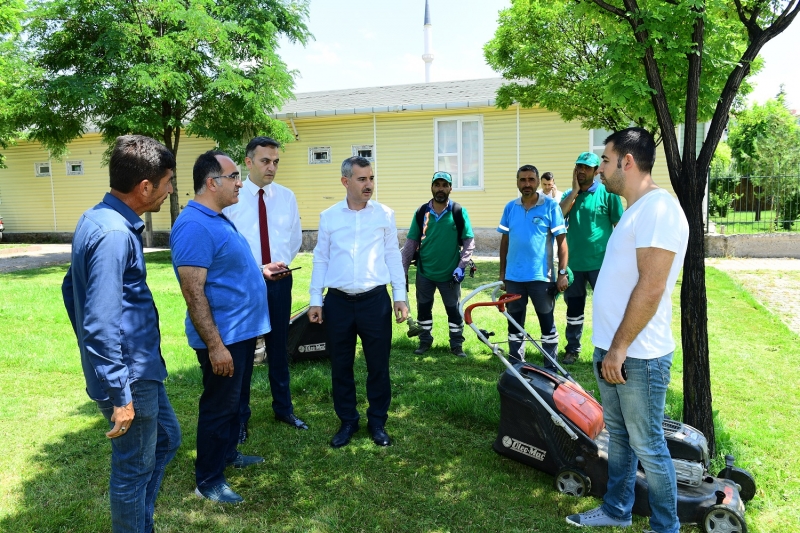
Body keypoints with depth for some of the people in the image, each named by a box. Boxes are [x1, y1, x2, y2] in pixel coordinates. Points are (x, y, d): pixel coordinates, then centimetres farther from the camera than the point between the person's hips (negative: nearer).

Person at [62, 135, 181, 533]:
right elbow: (100, 325, -28)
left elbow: (72, 286, 17)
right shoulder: (115, 234, -25)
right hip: (130, 375, -10)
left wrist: (93, 355, 24)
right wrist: (119, 394, -23)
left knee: (167, 439, 24)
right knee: (134, 468, 9)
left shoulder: (96, 219, 6)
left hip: (139, 367, 10)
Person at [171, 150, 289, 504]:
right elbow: (193, 292, -26)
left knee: (237, 401, 23)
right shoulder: (194, 226, -22)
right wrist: (215, 345, -26)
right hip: (223, 337, -10)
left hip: (242, 330, 10)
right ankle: (208, 480, 21)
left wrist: (259, 272, 11)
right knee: (219, 406, 5)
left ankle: (228, 454, 43)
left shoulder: (217, 219, 10)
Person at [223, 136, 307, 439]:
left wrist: (284, 261, 2)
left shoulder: (287, 197, 3)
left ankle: (283, 409, 31)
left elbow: (295, 238, 13)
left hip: (279, 281, 3)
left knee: (279, 347, 15)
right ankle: (240, 416, 24)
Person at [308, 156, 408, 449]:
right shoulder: (328, 216, 3)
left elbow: (393, 256, 5)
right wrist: (315, 300, 3)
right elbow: (320, 258, 6)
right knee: (340, 366, 10)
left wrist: (400, 296, 1)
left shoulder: (385, 214, 2)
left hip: (375, 300, -1)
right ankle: (347, 421, 28)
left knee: (378, 365, 8)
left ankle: (377, 421, 26)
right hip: (338, 302, 1)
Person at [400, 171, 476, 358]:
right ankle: (425, 341, 31)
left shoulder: (459, 212, -7)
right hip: (424, 273, 2)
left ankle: (457, 344, 22)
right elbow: (410, 243, 2)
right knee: (423, 308, 13)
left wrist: (461, 267, -12)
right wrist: (403, 269, 0)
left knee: (454, 310, 8)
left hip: (450, 274, -2)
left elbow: (469, 243, -4)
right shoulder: (421, 212, -2)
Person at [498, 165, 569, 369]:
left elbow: (561, 241, -6)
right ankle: (515, 366, 26)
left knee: (547, 324, 8)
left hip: (541, 276, -4)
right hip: (513, 277, 4)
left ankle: (551, 369, 20)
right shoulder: (510, 207, 5)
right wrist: (502, 272, 11)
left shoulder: (550, 206, -6)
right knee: (514, 323, 13)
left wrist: (562, 272, -11)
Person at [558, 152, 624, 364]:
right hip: (573, 262, 4)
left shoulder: (607, 193, -3)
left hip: (600, 262, -4)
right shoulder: (569, 194, 9)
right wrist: (575, 191, -10)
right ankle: (572, 349, 25)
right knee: (574, 307, 13)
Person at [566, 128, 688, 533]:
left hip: (638, 355, -9)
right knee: (618, 436, 20)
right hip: (614, 349, 10)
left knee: (646, 446, 5)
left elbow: (650, 289, -23)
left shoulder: (658, 209, -17)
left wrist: (619, 348, -20)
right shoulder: (635, 210, 14)